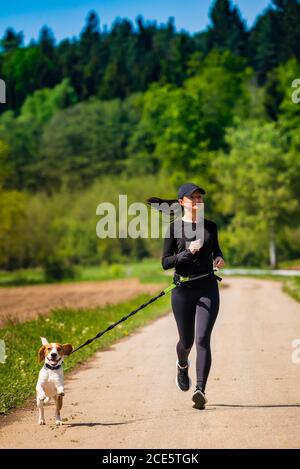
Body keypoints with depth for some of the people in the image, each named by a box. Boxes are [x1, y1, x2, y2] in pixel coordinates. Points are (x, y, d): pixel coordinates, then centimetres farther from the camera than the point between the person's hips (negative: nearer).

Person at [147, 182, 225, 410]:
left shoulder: (210, 226, 7)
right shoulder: (174, 228, -2)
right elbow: (165, 263, -6)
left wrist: (219, 258, 3)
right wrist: (188, 252, -20)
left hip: (208, 288, 1)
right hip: (183, 289, -1)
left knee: (202, 340, -13)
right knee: (186, 341, 12)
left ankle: (200, 390, -18)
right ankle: (182, 366, 48)